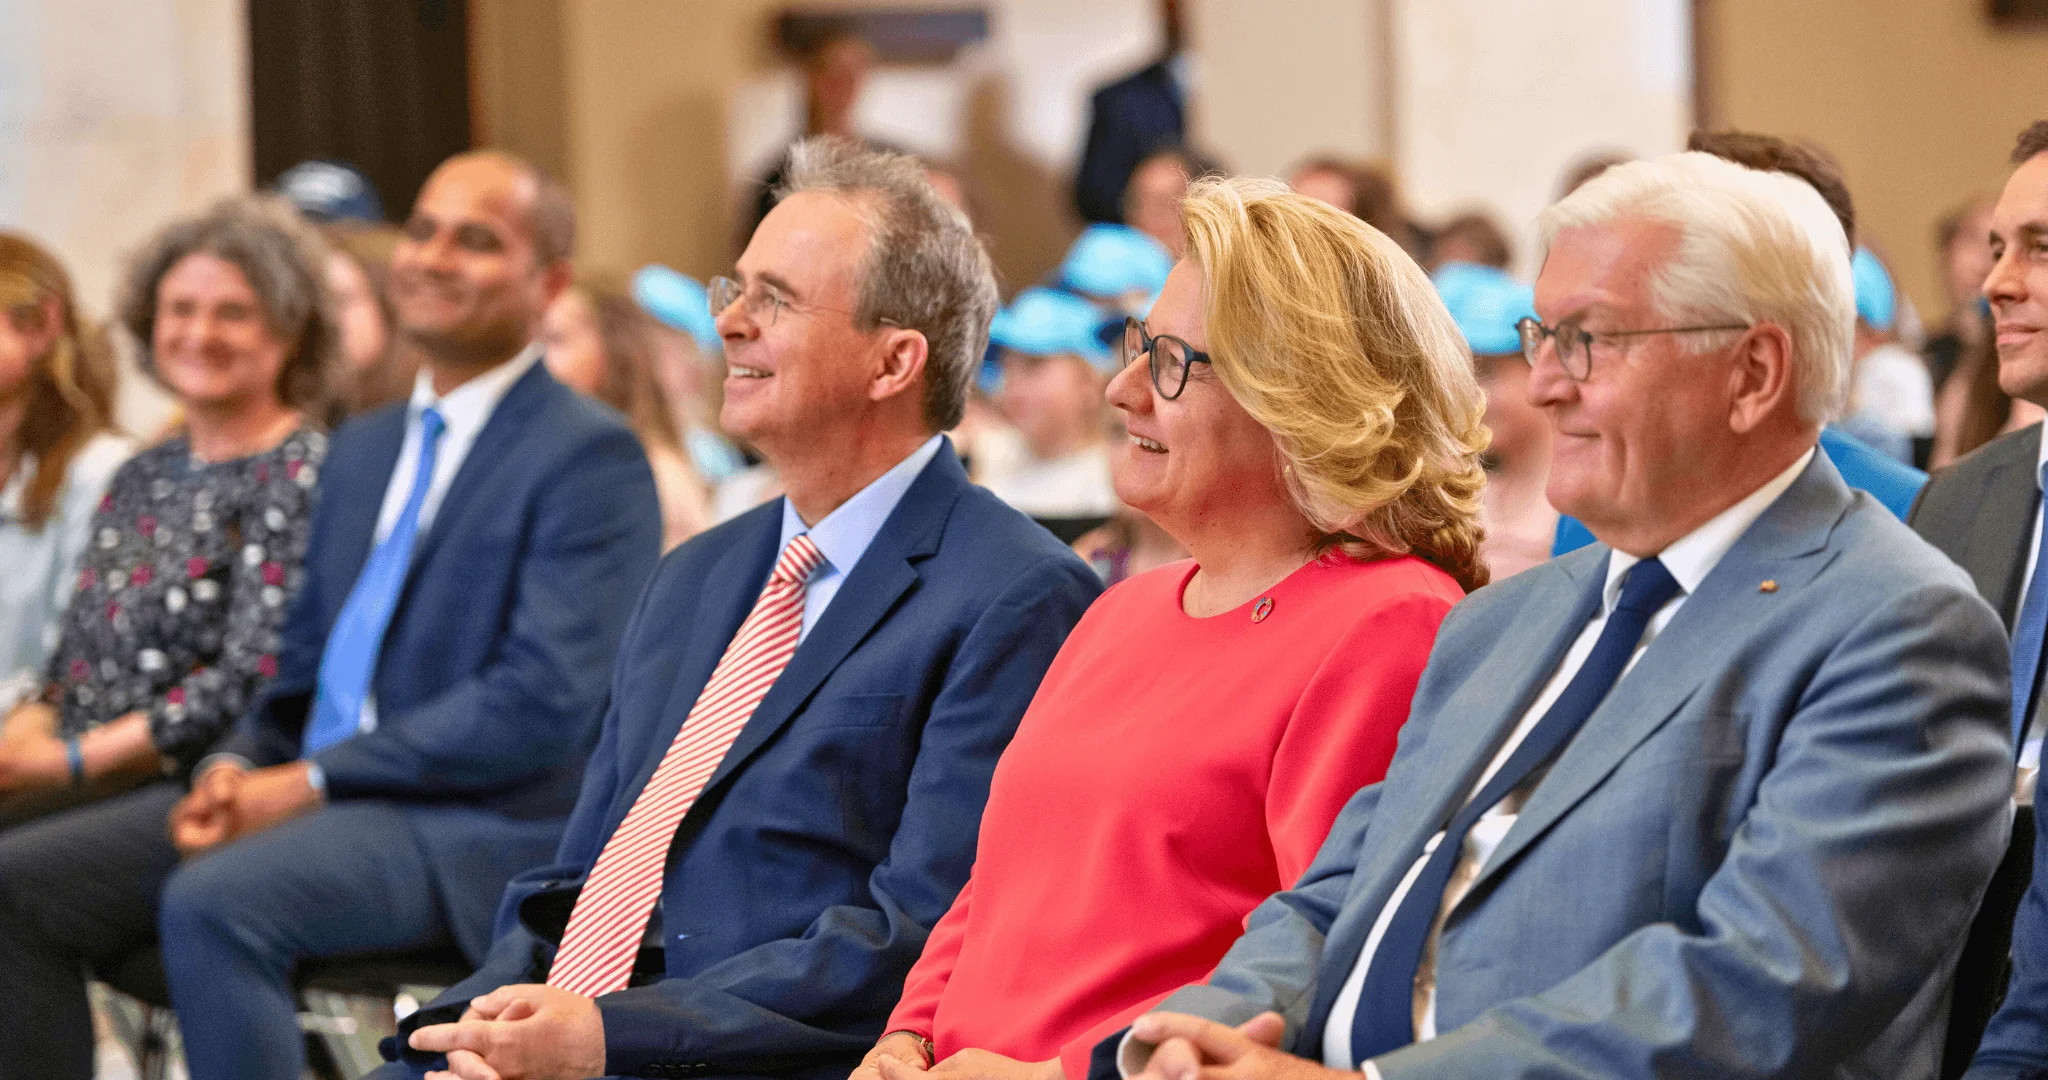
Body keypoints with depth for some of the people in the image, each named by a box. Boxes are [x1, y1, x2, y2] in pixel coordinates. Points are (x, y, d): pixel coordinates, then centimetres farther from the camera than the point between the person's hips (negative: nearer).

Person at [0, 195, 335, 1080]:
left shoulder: (303, 477, -5)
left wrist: (73, 761, -15)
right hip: (108, 793, 7)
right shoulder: (140, 478, 20)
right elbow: (71, 659, 19)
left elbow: (253, 683, -14)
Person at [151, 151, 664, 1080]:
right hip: (316, 802, 8)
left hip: (482, 830, -8)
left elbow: (542, 702, -17)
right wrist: (237, 767, 0)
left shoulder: (590, 458, -7)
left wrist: (312, 781, -17)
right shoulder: (366, 448, 21)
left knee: (213, 902, -33)